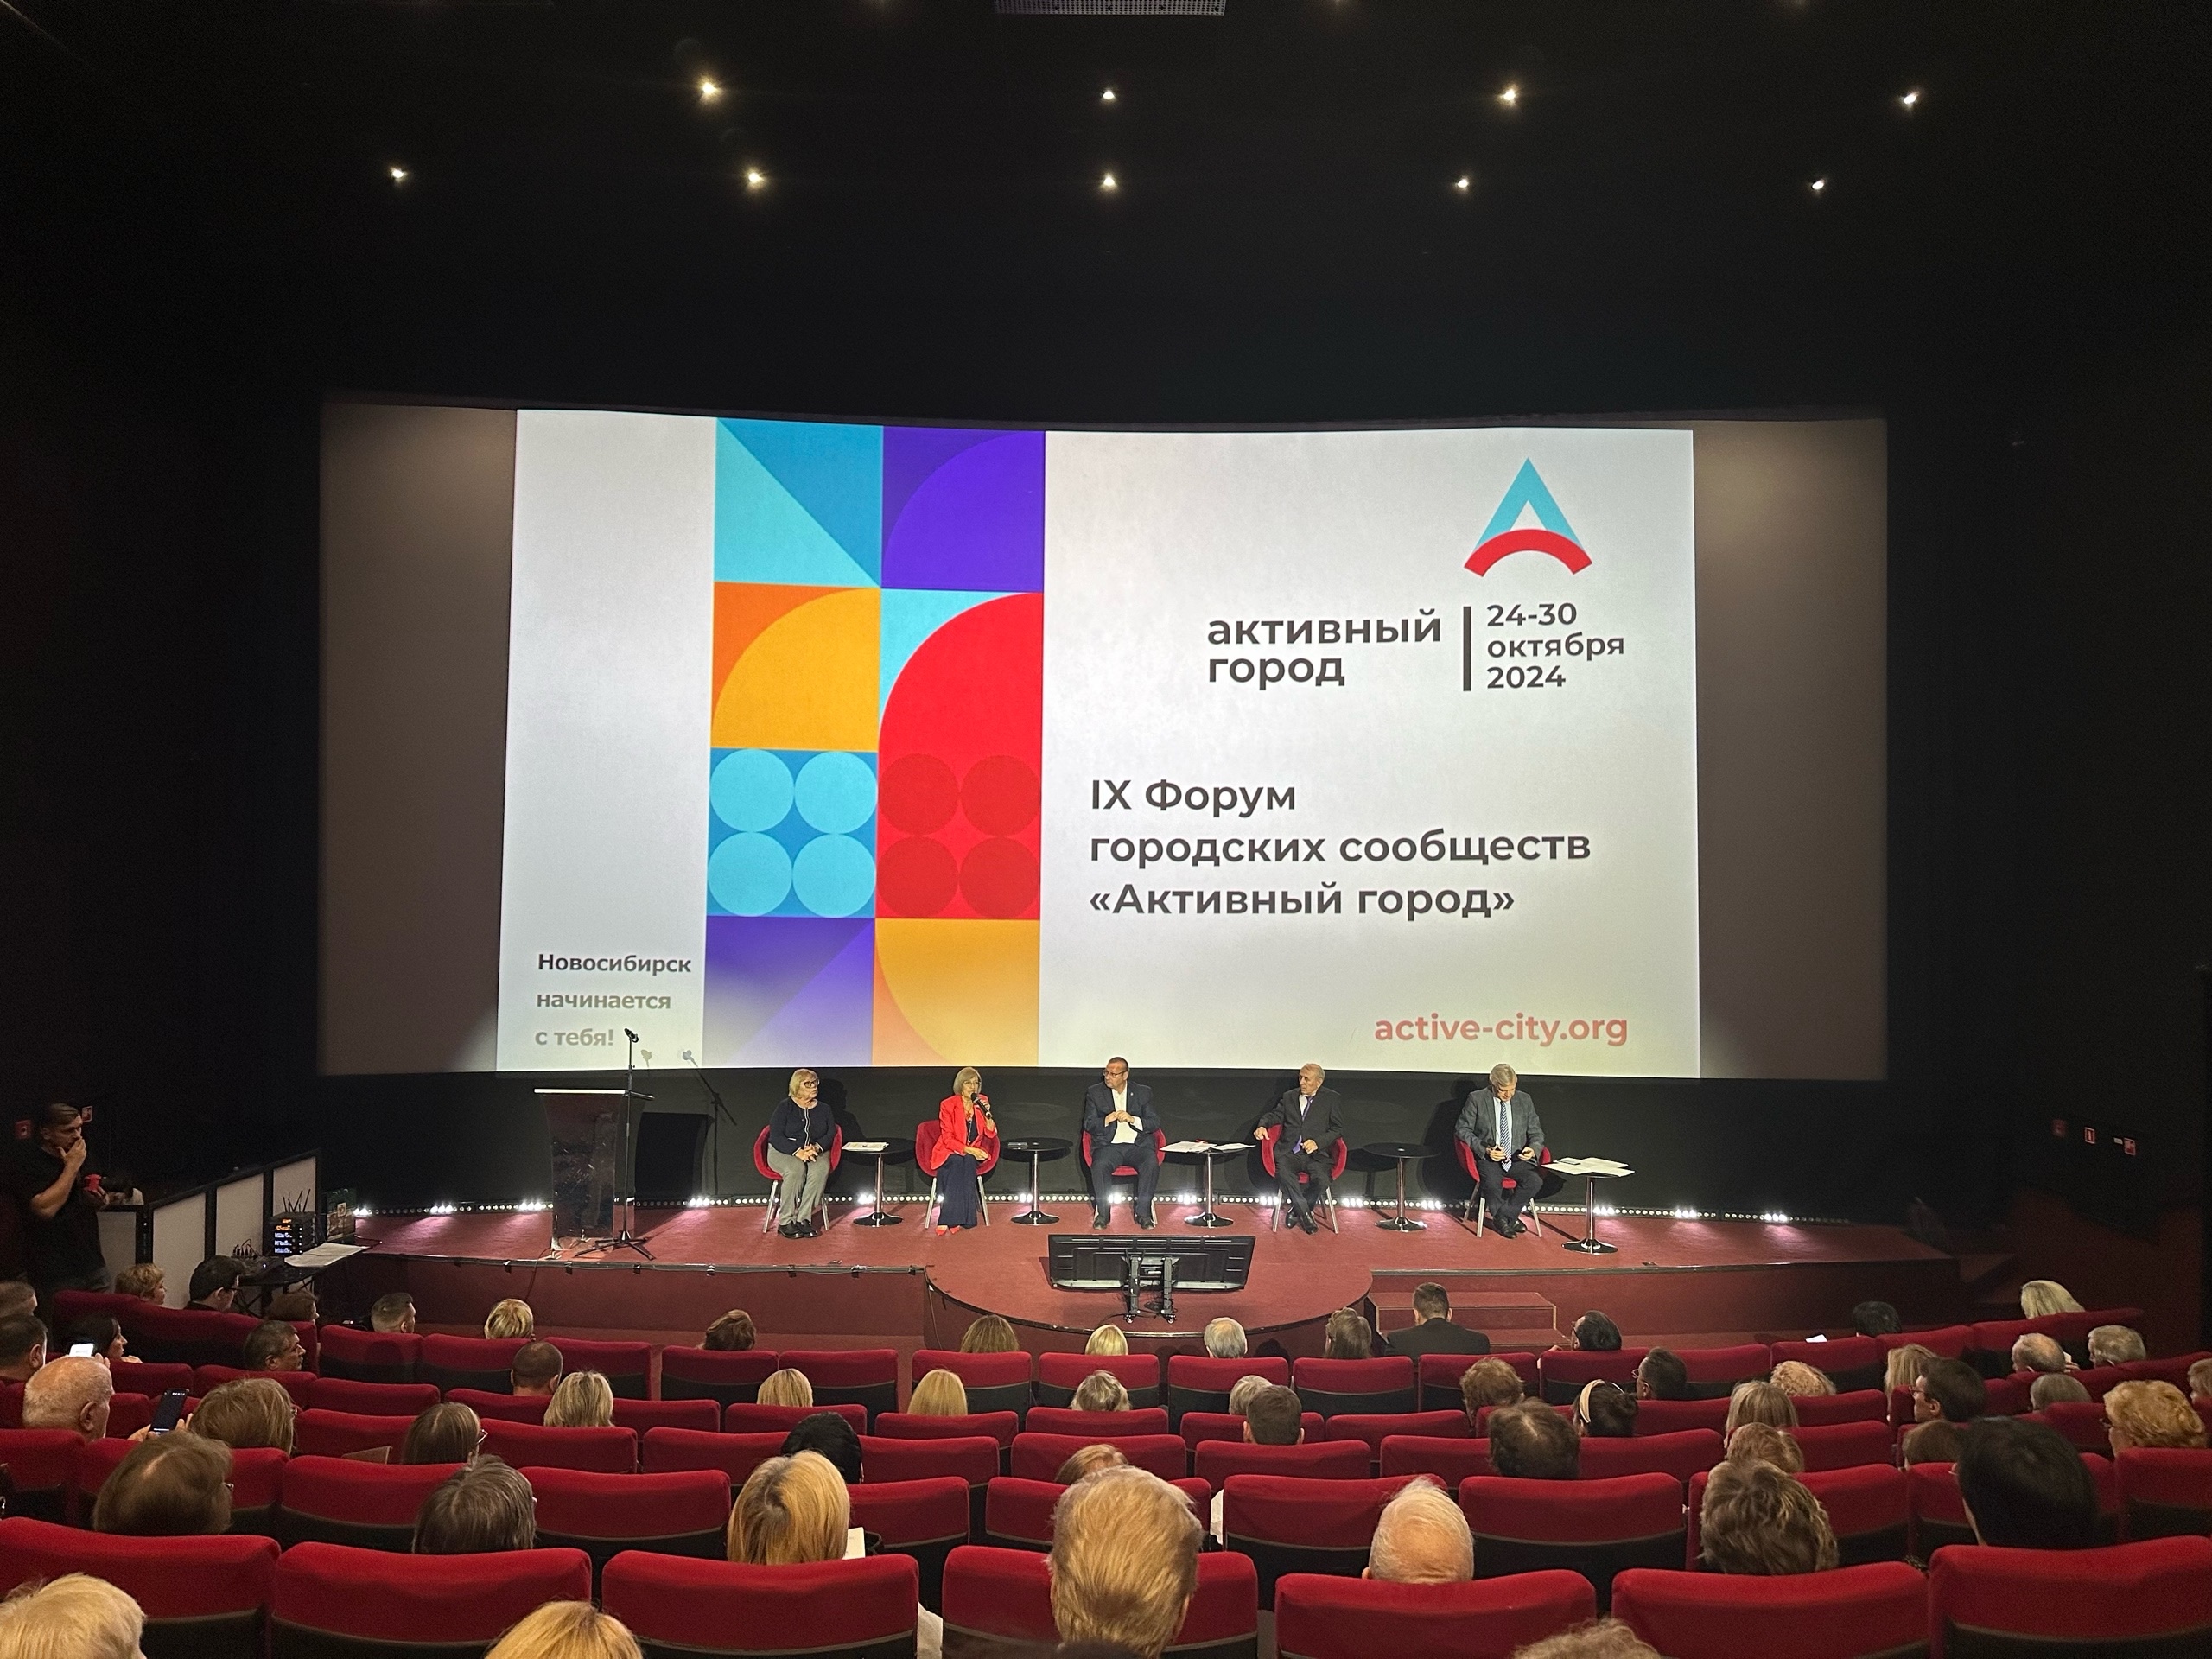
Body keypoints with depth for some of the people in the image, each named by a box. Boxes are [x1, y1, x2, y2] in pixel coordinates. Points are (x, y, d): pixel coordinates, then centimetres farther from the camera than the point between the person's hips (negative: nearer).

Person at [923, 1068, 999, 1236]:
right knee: (959, 1162, -36)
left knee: (966, 1162, -32)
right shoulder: (948, 1105, -5)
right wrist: (969, 1150, -20)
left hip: (973, 1154, 3)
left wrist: (987, 1113, -13)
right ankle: (955, 1218, -38)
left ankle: (947, 1221, -35)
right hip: (949, 1154, -3)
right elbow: (948, 1139, -9)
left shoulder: (982, 1102, 6)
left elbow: (991, 1134, 4)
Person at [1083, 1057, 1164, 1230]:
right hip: (1109, 1144, 0)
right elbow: (1088, 1125, 5)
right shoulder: (1094, 1093, 9)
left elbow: (1154, 1123, 4)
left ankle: (1143, 1212, -17)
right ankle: (1103, 1213, -16)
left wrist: (1132, 1119, -14)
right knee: (1099, 1166, -33)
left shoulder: (1143, 1092, 9)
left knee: (1152, 1165, -30)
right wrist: (1106, 1120, -16)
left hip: (1138, 1144, 0)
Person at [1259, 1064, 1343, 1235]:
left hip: (1316, 1154, -1)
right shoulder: (1289, 1097, 18)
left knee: (1322, 1180, -30)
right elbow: (1274, 1115, 21)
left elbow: (1337, 1129, 6)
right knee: (1284, 1174, -32)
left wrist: (1317, 1142, -10)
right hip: (1289, 1152, 2)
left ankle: (1297, 1210, -4)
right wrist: (1263, 1125, -3)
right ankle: (1305, 1213, -14)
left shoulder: (1331, 1099, 8)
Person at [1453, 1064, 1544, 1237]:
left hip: (1518, 1158, 3)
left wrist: (1533, 1148, -10)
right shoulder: (1476, 1099, 1)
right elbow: (1462, 1128, 0)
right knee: (1492, 1183, -34)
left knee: (1533, 1180, -28)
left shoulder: (1525, 1101, 11)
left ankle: (1503, 1216, -11)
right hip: (1488, 1158, -3)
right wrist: (1484, 1149, -15)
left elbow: (1536, 1132, 14)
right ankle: (1510, 1218, -6)